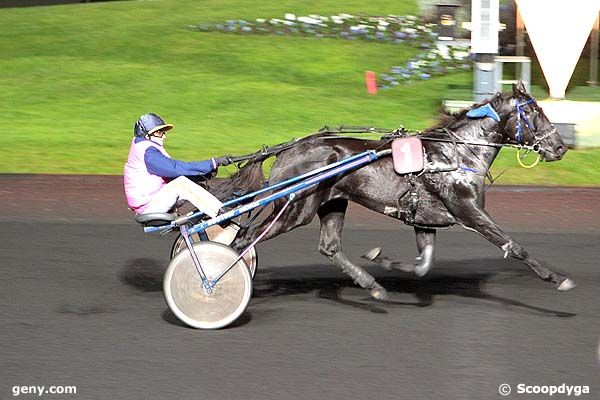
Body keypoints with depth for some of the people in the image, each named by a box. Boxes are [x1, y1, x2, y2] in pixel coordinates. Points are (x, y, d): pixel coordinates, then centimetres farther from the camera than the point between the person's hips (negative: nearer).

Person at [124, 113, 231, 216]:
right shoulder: (148, 153, -20)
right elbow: (176, 168, -28)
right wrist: (213, 163, -29)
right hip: (147, 205, -10)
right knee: (180, 183, -28)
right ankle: (221, 213, -31)